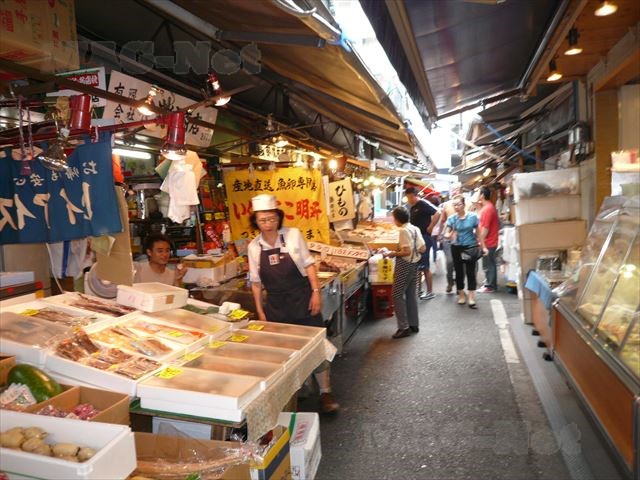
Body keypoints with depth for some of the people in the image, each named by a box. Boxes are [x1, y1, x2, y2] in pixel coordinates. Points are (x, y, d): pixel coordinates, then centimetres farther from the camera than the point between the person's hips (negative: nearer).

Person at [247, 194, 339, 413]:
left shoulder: (293, 235, -8)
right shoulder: (253, 247, -1)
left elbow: (308, 264, -3)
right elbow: (256, 281, 6)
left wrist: (316, 292, -10)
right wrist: (260, 311, 5)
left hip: (302, 299, -2)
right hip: (275, 306, 3)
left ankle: (325, 393, 14)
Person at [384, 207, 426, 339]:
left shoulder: (404, 230, -18)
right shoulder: (415, 229, 7)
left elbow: (406, 251, -23)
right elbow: (422, 248, 9)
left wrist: (393, 254, -10)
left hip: (404, 265, -9)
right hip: (414, 264, 9)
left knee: (397, 295, -1)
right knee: (411, 294, 15)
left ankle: (404, 327, -1)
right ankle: (414, 325, 23)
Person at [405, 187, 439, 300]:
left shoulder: (423, 204, -12)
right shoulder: (412, 208, 14)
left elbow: (437, 214, -23)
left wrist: (429, 228, -19)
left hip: (424, 238, -9)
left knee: (424, 266, -4)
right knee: (417, 265, 12)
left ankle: (430, 292, 5)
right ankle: (418, 289, 21)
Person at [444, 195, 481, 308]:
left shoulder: (472, 216, -6)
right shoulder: (451, 218, -3)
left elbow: (478, 233, 1)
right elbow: (446, 234, -3)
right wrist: (451, 235, -26)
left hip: (470, 247, -2)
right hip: (456, 248, 2)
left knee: (470, 272, -1)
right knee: (459, 272, 9)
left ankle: (471, 298, 0)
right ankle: (461, 295, 23)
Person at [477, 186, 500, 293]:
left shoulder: (487, 209, -20)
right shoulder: (489, 206, 12)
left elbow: (485, 228, -22)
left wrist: (482, 243, -19)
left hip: (487, 243, -10)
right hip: (490, 241, 10)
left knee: (488, 265, -1)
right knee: (490, 264, 17)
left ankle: (490, 286, 6)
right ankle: (490, 284, 27)